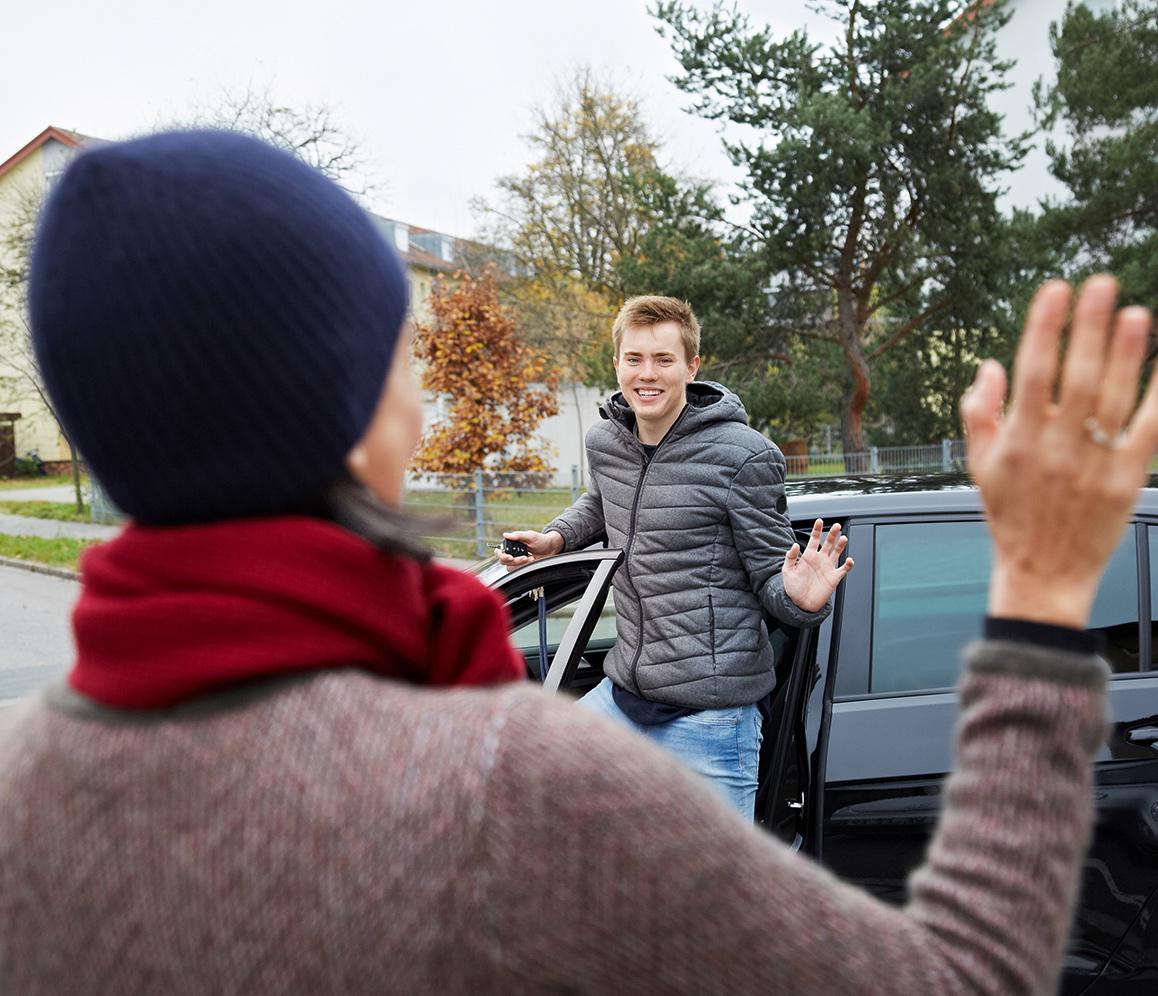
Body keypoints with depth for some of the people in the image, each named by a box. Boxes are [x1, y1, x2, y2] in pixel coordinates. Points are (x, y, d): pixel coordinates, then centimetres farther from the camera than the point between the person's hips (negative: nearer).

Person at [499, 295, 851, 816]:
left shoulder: (742, 456, -12)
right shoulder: (603, 443, 5)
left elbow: (771, 577, -8)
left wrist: (801, 598, -29)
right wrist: (553, 537, 12)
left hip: (710, 711, -6)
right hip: (623, 693, 6)